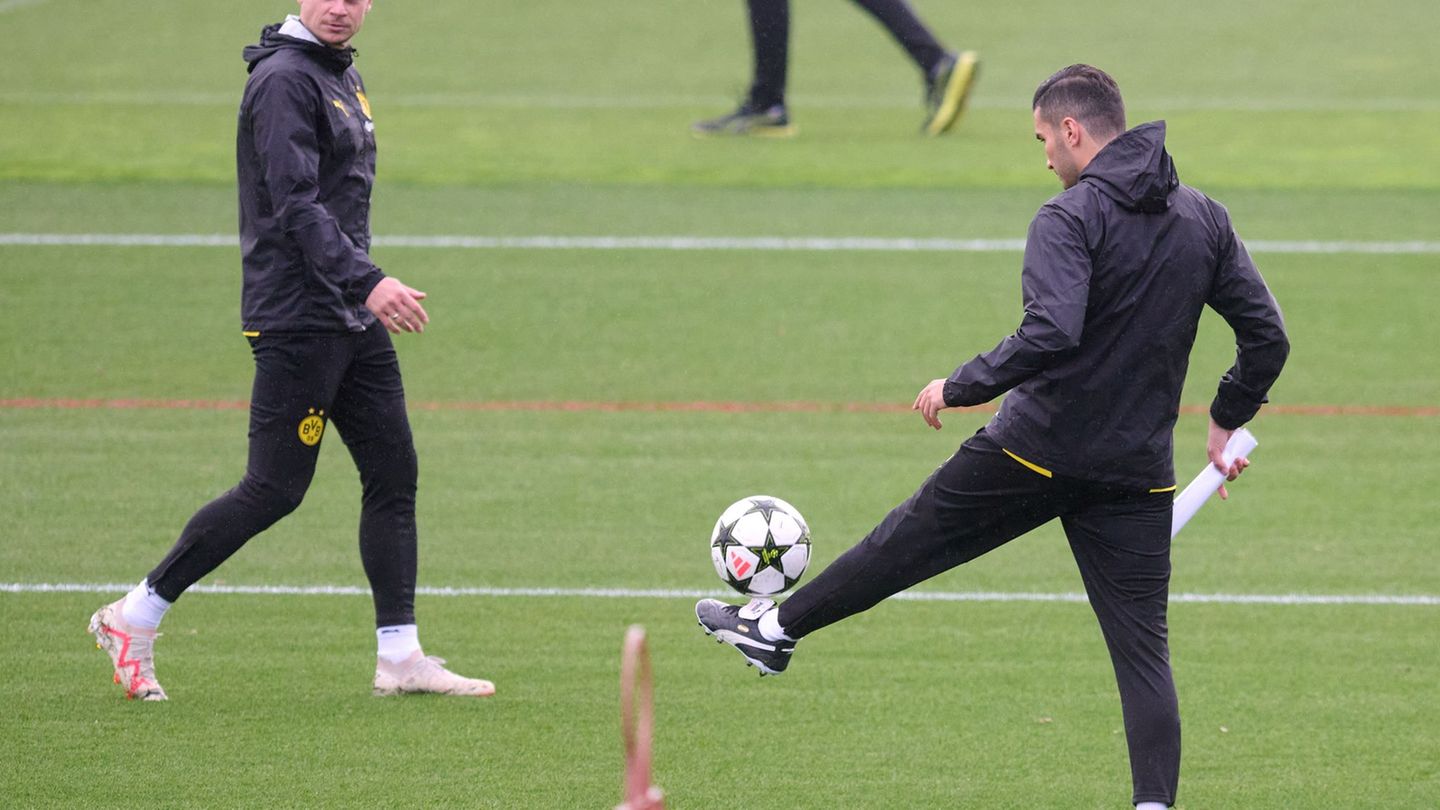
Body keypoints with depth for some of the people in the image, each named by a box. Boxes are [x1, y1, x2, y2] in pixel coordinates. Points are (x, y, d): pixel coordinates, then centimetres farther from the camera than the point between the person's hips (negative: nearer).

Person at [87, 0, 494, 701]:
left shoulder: (342, 76, 16)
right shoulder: (285, 80, -14)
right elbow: (295, 204, -24)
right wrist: (366, 282, -33)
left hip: (354, 324, 9)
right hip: (295, 321, -9)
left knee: (393, 473, 5)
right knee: (275, 489, -7)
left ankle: (400, 656, 8)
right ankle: (135, 617, 4)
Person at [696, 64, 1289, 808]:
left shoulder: (1071, 218, -14)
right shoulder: (1206, 221, 6)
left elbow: (1048, 335, -27)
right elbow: (1267, 335, 7)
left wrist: (959, 387, -14)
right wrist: (1226, 422, 20)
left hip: (1037, 447, -4)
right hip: (1139, 469, 4)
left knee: (909, 540, 15)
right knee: (1142, 647, 3)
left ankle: (774, 627, 32)